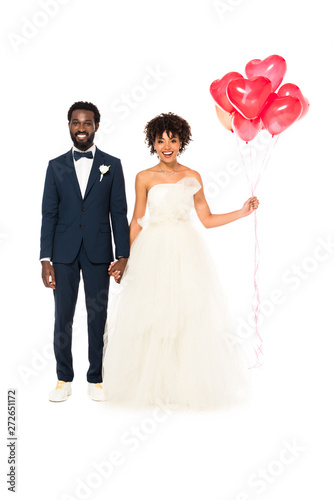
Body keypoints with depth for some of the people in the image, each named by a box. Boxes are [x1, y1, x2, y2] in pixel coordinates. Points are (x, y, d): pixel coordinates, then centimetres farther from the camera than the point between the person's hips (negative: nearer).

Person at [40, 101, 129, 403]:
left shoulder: (112, 165, 5)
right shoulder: (56, 166, 7)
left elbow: (119, 213, 3)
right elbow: (49, 214, 4)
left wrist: (123, 254, -4)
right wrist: (45, 259, -3)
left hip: (98, 253, -1)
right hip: (64, 253, 1)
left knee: (98, 317, 6)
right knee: (63, 317, 5)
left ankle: (96, 378, 20)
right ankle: (64, 379, 19)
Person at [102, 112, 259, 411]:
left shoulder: (193, 177, 7)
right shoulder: (145, 178, 3)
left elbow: (207, 219, 8)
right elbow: (137, 221, 6)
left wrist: (243, 212, -1)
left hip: (186, 251, 1)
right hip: (153, 252, -1)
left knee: (191, 315, -1)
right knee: (150, 317, -1)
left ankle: (190, 383, 15)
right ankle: (152, 383, 15)